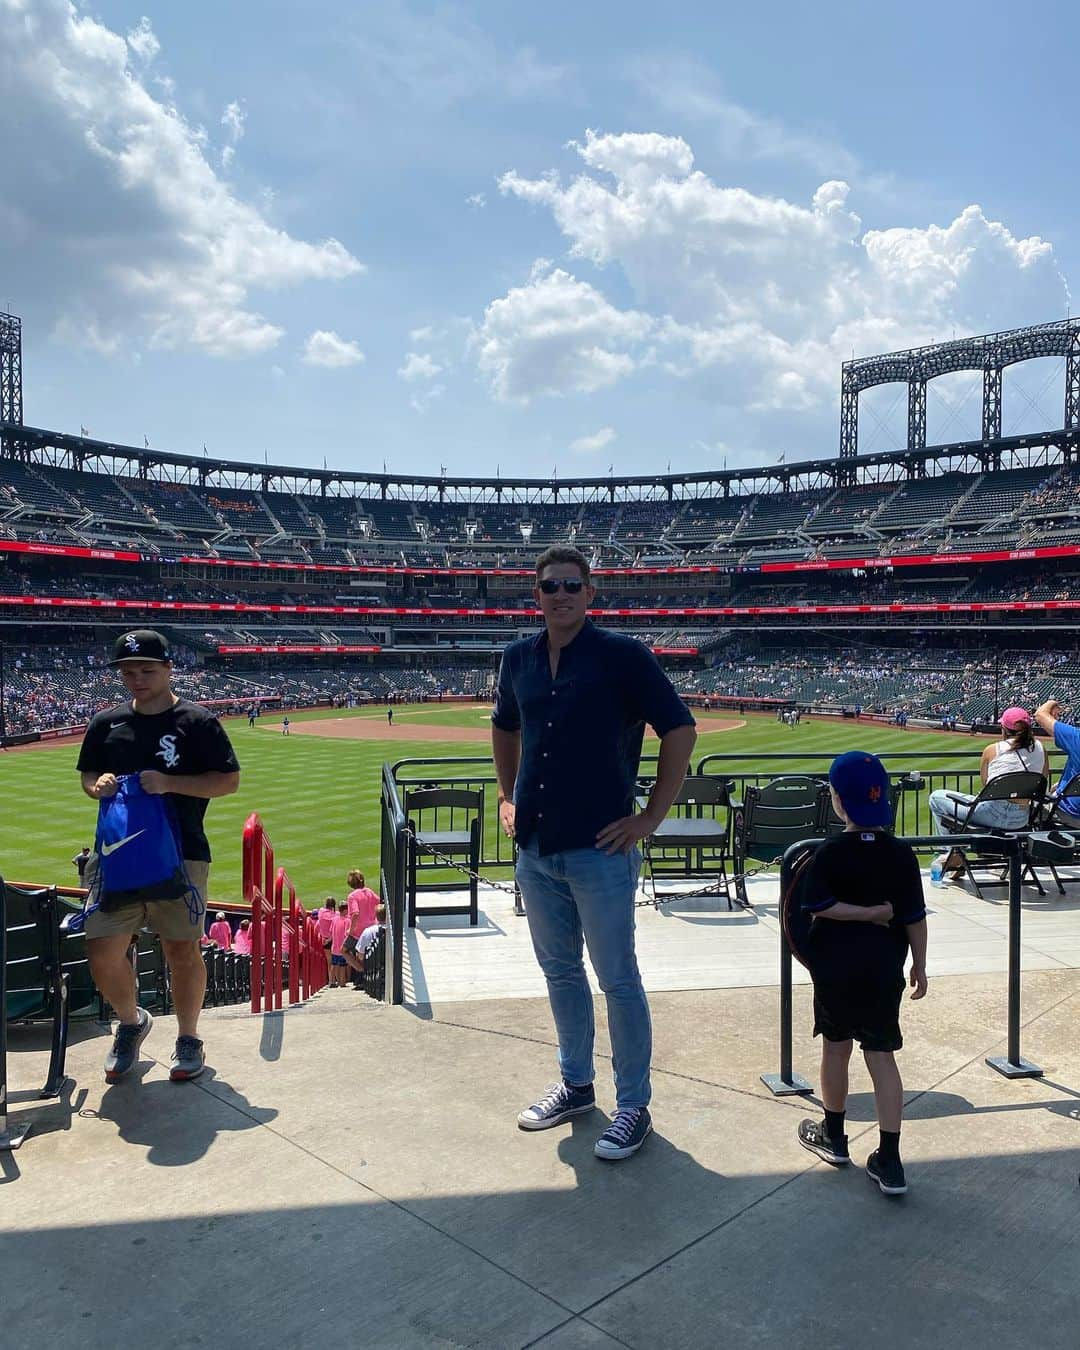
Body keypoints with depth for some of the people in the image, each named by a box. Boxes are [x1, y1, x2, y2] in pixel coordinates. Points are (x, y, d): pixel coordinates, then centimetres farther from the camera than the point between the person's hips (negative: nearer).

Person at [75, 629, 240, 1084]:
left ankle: (188, 1038, 26)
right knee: (102, 952, 1)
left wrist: (169, 782, -18)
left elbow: (229, 780, -6)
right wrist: (97, 785, -5)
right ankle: (132, 1021, 31)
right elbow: (87, 774, 20)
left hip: (181, 855, -4)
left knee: (182, 951, 3)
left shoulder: (198, 722, -4)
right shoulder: (106, 723, 9)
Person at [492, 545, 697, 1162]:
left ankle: (634, 1106, 19)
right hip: (535, 848, 6)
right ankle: (576, 1084, 36)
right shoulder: (519, 658, 8)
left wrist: (652, 817, -11)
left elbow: (680, 729, -9)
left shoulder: (622, 654, -9)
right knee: (560, 971, 18)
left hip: (600, 849, -6)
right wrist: (508, 796, 17)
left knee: (618, 979, 4)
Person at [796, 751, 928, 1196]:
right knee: (882, 1055, 7)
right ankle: (889, 1162, 7)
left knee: (836, 1047, 15)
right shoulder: (901, 854, -5)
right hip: (884, 971, 2)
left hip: (835, 970, -2)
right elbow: (914, 917, -3)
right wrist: (920, 967, 7)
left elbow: (820, 908, -18)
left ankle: (833, 1136, 32)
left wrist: (870, 912, -9)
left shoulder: (830, 853, -12)